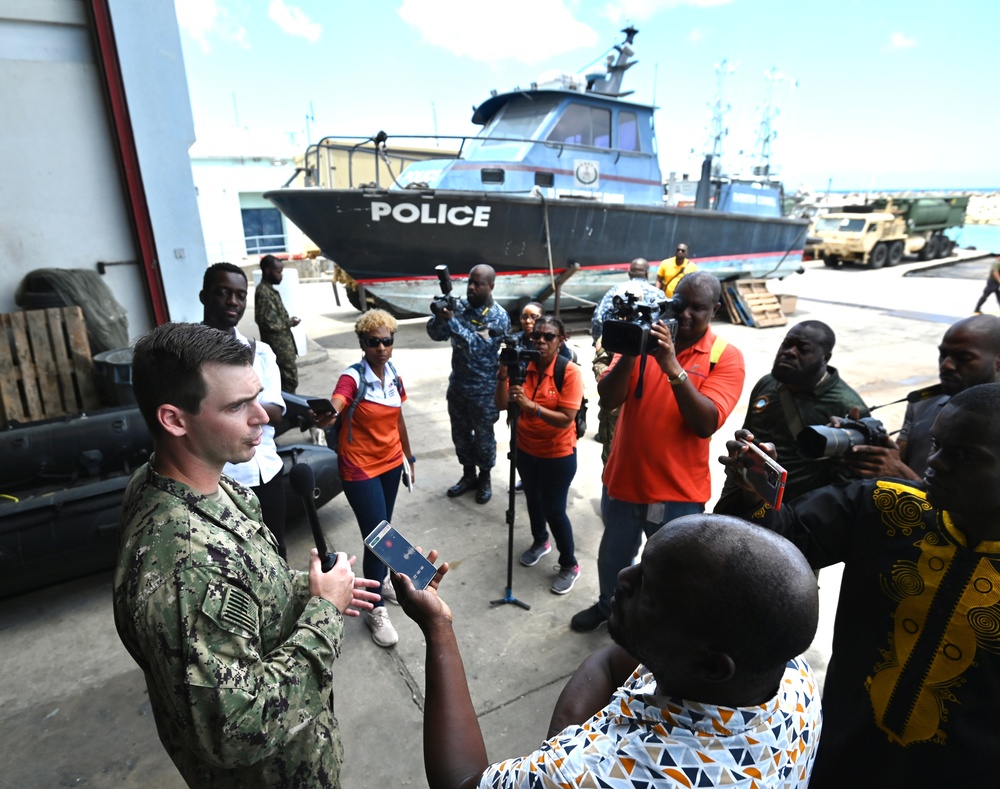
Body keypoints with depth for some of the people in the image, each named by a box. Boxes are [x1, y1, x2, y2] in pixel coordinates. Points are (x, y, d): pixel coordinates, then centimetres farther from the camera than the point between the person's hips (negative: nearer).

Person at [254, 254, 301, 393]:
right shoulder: (264, 293, -19)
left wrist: (288, 321, 4)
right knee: (290, 379, -5)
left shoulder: (269, 290, 12)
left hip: (281, 343, 10)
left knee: (287, 378, 16)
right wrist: (290, 323, -12)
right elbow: (270, 323, -24)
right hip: (279, 346, -10)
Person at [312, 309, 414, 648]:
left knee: (384, 528, 20)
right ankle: (376, 610, 13)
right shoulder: (352, 377, -19)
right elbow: (333, 407, -39)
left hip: (391, 463, 6)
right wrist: (325, 414, -62)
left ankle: (380, 578, 45)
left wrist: (409, 456, 19)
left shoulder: (394, 377, 1)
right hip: (360, 469, -6)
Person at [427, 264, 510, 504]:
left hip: (483, 389, -5)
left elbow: (476, 345, -28)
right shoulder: (460, 305, -1)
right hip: (457, 384, 5)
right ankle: (468, 475, 36)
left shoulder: (499, 317, -17)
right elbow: (436, 335, -5)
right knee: (460, 433, 17)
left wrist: (451, 320, -35)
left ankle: (485, 479, 31)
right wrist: (439, 316, -25)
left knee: (483, 436, 10)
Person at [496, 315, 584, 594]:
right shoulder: (523, 366, -8)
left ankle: (569, 565, 24)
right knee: (533, 499, 23)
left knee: (554, 510, 2)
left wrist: (531, 405, -37)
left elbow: (566, 419, -26)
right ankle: (540, 542, 51)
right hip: (525, 449, 5)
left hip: (558, 455, -5)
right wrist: (503, 375, -26)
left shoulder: (570, 372, -21)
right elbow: (502, 405, -11)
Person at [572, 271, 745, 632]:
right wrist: (630, 353, -25)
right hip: (622, 478, 4)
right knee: (613, 555, 25)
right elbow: (608, 399, -10)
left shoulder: (726, 357, -9)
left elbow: (706, 423, -21)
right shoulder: (646, 337, -1)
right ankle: (607, 605, 53)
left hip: (678, 491, -3)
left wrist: (672, 365, -29)